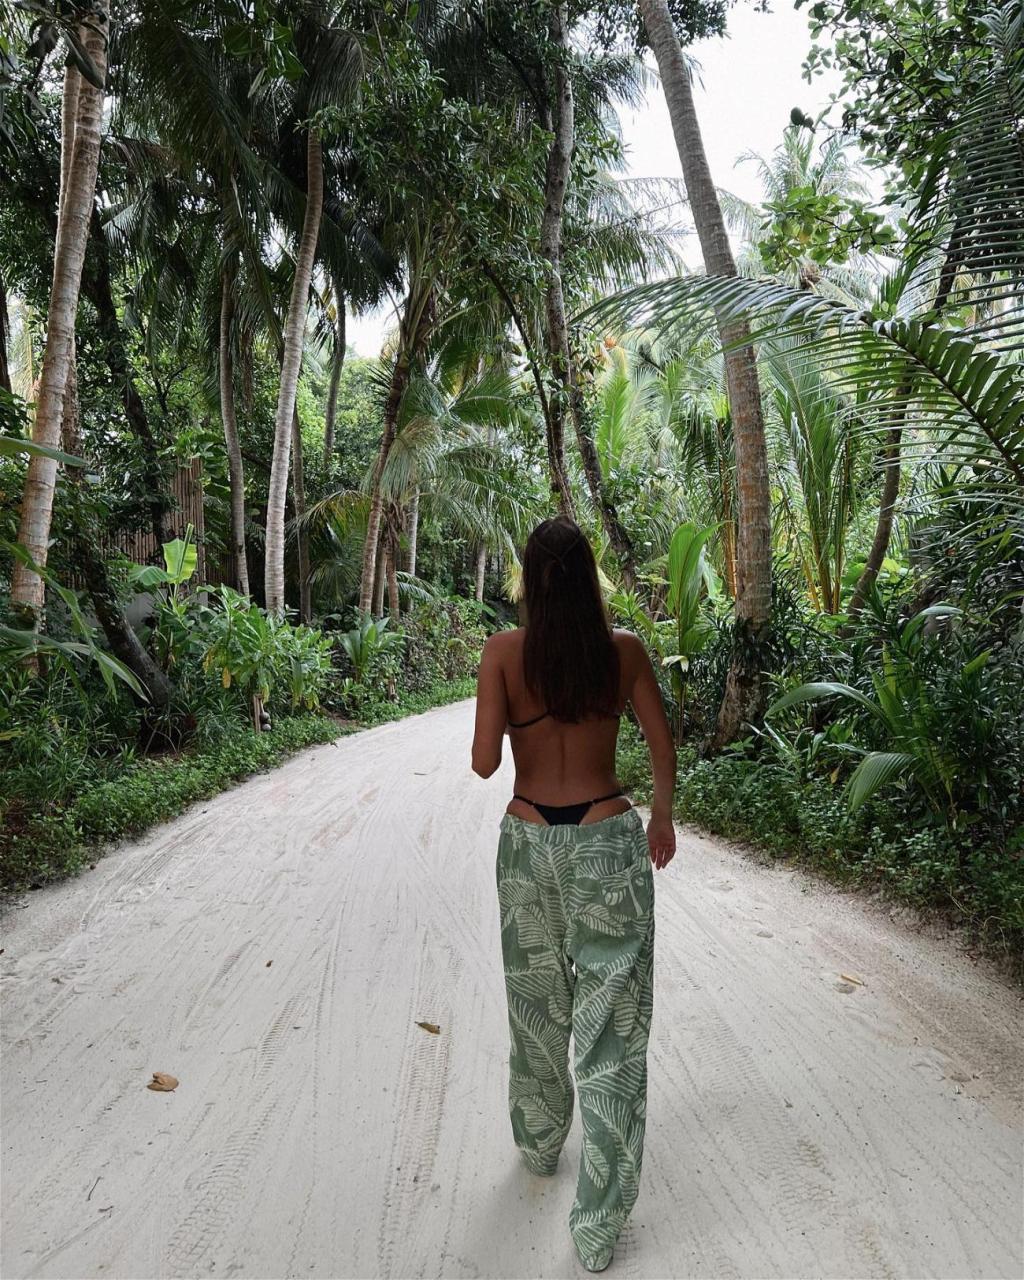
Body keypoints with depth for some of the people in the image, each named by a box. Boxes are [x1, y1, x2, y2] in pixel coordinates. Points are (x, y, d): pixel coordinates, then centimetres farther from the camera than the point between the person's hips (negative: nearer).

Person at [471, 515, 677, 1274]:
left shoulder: (505, 652, -8)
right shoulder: (624, 648, -4)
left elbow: (484, 762, -9)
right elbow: (663, 746, 3)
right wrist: (664, 817, 19)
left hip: (529, 841, 1)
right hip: (608, 840, -1)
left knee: (537, 1008, 22)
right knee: (611, 1026, 6)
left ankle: (540, 1145, 45)